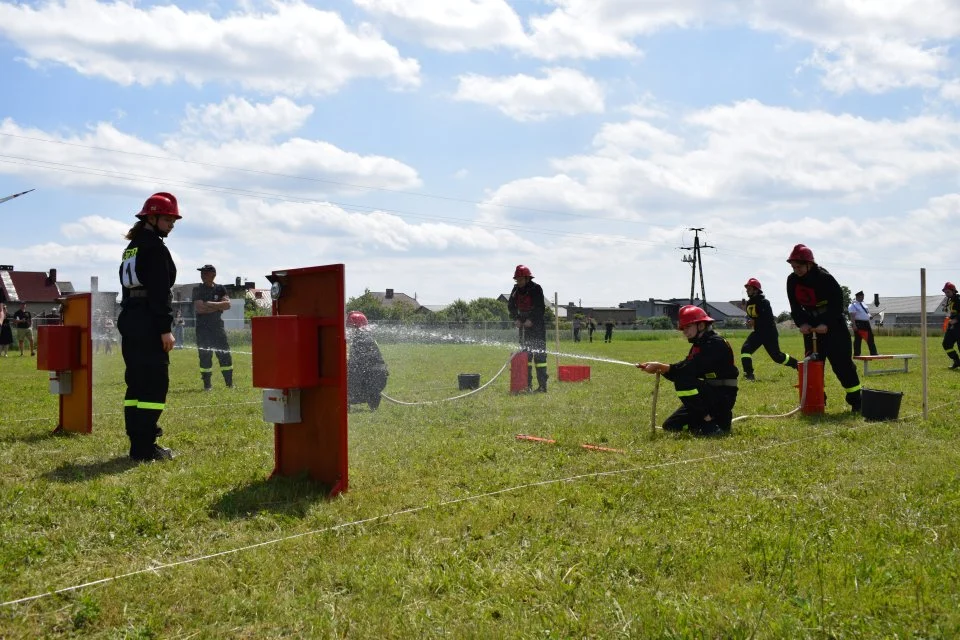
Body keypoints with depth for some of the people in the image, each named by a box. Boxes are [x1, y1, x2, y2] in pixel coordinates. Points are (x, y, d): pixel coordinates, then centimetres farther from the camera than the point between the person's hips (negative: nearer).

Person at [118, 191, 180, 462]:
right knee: (155, 383, -8)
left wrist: (130, 323, 21)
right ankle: (144, 447, -9)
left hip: (128, 319, 10)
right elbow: (160, 291, -17)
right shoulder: (155, 247, -9)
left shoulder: (131, 247, 20)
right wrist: (166, 328, -19)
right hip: (149, 323, -10)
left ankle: (137, 443, 15)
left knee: (137, 382, 12)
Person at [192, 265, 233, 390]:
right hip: (203, 328, -2)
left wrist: (210, 304, -14)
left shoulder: (220, 289, 8)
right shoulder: (198, 290, 1)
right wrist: (218, 307, -10)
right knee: (204, 356, -3)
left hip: (218, 326, 2)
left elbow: (227, 304, -8)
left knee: (225, 355, 0)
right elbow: (199, 308, -13)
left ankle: (229, 383, 6)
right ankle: (207, 384, 5)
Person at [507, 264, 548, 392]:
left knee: (539, 354, -7)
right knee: (525, 353, 7)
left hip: (537, 325, -6)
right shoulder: (516, 289, 5)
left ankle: (542, 385, -6)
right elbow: (511, 305, 10)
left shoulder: (536, 289, -11)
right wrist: (516, 319, -5)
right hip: (523, 325, 6)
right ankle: (527, 384, 12)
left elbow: (540, 308, -16)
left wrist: (531, 320, -23)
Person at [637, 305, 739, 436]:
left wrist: (660, 366, -26)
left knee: (683, 381, -30)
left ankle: (712, 424, -20)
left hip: (722, 397, -9)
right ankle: (718, 419, 12)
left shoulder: (715, 344, -16)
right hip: (709, 395, 9)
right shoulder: (699, 345, 13)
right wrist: (660, 369, -10)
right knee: (671, 426, 6)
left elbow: (690, 369, -27)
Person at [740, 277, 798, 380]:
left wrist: (755, 322, -29)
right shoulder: (749, 303, 8)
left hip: (769, 333, -7)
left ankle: (797, 364, 23)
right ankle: (748, 374, -17)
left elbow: (768, 318, -24)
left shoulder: (764, 302, -16)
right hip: (758, 332, 7)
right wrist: (749, 321, -2)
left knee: (777, 356, -1)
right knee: (745, 349, -14)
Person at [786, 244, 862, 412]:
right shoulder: (792, 280, -4)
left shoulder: (825, 278, -21)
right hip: (811, 327, 6)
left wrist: (826, 324, -31)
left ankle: (856, 401, -1)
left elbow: (838, 304, -19)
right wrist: (801, 323, -17)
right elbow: (795, 306, 1)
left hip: (833, 326, -5)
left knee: (842, 363, -7)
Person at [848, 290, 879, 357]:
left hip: (866, 323, 8)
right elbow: (852, 316, -15)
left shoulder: (863, 304, 18)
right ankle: (856, 354, 3)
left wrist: (869, 316, 2)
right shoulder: (853, 305, -7)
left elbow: (867, 312, 26)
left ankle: (873, 353, 10)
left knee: (870, 339, 6)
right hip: (858, 324, -8)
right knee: (858, 339, -3)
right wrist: (854, 325, -24)